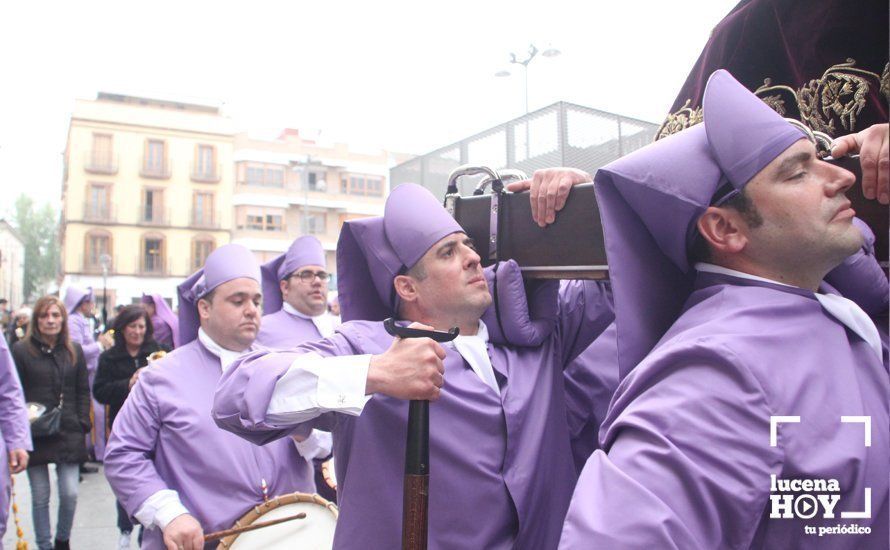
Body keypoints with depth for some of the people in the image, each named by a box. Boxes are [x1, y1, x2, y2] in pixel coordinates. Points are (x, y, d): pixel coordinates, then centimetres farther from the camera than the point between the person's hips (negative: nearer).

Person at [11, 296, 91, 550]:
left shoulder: (74, 350, 8)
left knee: (70, 493, 0)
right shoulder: (21, 350, 0)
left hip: (68, 434, 2)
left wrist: (82, 423, 1)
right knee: (40, 496, 6)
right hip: (35, 434, -2)